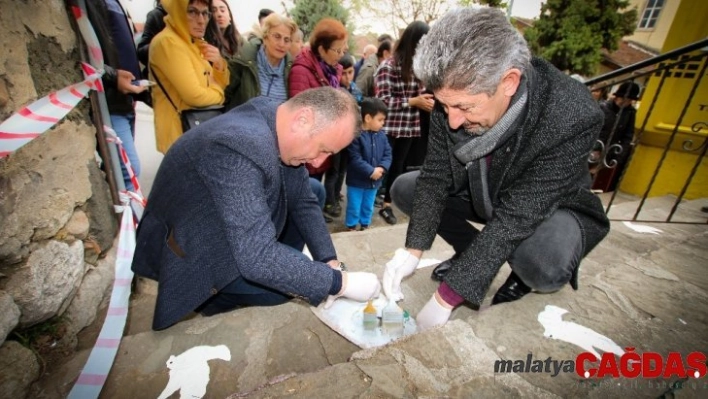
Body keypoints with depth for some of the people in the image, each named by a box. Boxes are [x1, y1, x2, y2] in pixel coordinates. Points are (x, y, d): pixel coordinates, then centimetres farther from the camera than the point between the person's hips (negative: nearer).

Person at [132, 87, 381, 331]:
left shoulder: (284, 130, -12)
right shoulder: (241, 146, -38)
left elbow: (303, 201, -4)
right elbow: (257, 257, -40)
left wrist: (330, 261, -13)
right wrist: (339, 282, -31)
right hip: (191, 250, -8)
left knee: (313, 192, 2)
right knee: (284, 286, -21)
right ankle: (215, 299, 6)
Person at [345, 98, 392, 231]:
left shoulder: (381, 135, 0)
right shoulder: (355, 135, -20)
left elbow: (387, 154, 0)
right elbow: (355, 159, -24)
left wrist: (381, 168, -17)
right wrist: (371, 171, -24)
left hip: (374, 181, 6)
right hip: (357, 181, -6)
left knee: (368, 207, 22)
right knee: (354, 207, 10)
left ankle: (365, 225, 41)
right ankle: (351, 227, 29)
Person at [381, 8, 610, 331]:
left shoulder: (573, 117, -36)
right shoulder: (454, 100, -23)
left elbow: (516, 218, -37)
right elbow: (435, 177, -16)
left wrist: (445, 299, -36)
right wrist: (413, 250, -27)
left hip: (551, 207, -4)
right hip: (482, 194, 5)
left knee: (545, 267, -36)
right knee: (404, 188, -7)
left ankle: (523, 275, 3)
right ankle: (473, 252, 9)